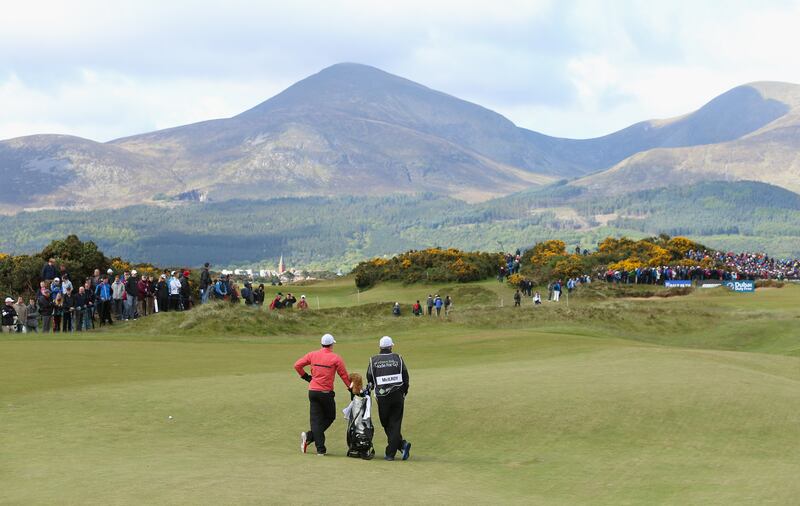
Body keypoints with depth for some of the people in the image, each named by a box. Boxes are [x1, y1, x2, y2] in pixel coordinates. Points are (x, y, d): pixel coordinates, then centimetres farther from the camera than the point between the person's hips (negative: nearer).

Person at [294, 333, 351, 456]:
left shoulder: (312, 355, 3)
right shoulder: (336, 358, -6)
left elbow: (297, 365, 3)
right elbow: (344, 376, -3)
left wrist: (306, 376, 14)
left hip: (312, 391, 3)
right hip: (326, 393, -3)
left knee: (316, 419, 6)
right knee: (330, 417, 13)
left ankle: (320, 449, -4)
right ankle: (310, 436, -4)